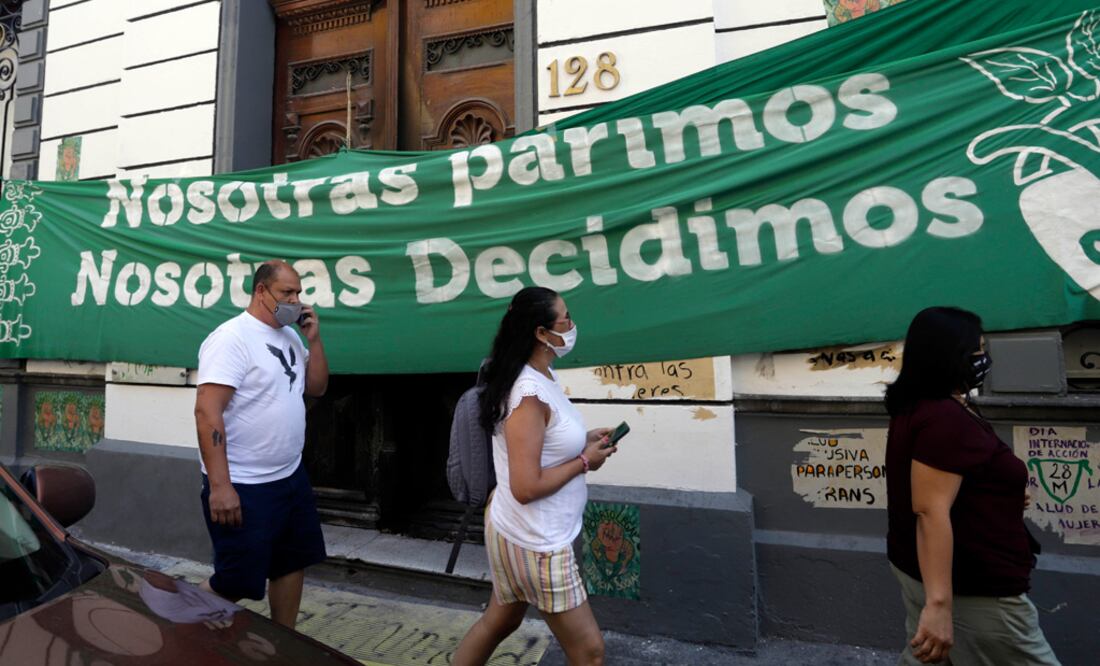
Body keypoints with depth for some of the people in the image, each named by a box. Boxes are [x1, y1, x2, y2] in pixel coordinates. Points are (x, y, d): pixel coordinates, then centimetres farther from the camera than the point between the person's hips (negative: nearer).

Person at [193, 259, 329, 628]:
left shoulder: (289, 336, 10)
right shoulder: (231, 338, -15)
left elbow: (316, 387, 13)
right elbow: (207, 412, -21)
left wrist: (314, 339, -1)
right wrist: (219, 485, -25)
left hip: (291, 477, 8)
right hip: (244, 486, -8)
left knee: (293, 563, 17)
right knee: (236, 584, 2)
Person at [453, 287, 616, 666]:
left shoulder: (541, 377, 3)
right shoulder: (529, 395, -27)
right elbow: (526, 487, -28)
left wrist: (582, 442, 3)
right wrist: (584, 462, -17)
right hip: (534, 542, -10)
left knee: (499, 621, 28)